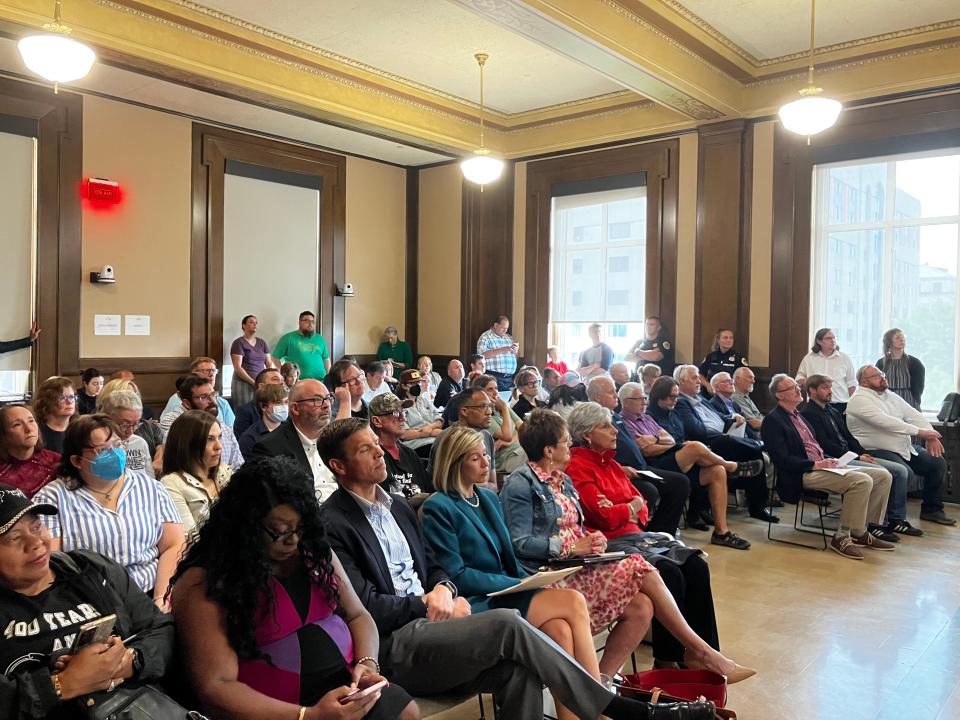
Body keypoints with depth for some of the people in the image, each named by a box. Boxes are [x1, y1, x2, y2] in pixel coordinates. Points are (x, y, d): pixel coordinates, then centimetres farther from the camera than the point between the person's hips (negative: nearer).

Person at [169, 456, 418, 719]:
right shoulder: (202, 583, -11)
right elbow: (215, 687, -15)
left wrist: (367, 663, -7)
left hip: (345, 684, 6)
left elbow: (357, 616, 13)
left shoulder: (313, 550, 7)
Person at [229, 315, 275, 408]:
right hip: (243, 384, -4)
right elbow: (237, 367, -9)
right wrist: (253, 382, -14)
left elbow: (269, 364, 13)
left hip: (261, 385, 4)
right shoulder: (238, 343, -1)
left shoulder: (262, 343, 14)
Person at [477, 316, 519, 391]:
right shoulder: (485, 337, 0)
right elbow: (482, 355, -15)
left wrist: (516, 351, 3)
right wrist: (501, 350, -18)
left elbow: (515, 357, 27)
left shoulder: (508, 337, 19)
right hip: (494, 377, -6)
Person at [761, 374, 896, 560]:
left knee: (882, 476, 0)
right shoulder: (773, 420, -7)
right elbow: (783, 460, -15)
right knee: (862, 480, -27)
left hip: (822, 466, 10)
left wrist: (828, 461, 5)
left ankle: (862, 532, 4)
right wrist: (815, 465, -19)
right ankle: (842, 537, -17)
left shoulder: (798, 416, 23)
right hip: (804, 475, -10)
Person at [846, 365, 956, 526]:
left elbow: (913, 415, 8)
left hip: (904, 448, 9)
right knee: (906, 474, -29)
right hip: (876, 451, -9)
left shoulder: (890, 395, 15)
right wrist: (919, 431, -24)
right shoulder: (860, 400, -12)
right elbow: (885, 422, -23)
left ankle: (931, 509, 17)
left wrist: (930, 436, -10)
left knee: (938, 462, 1)